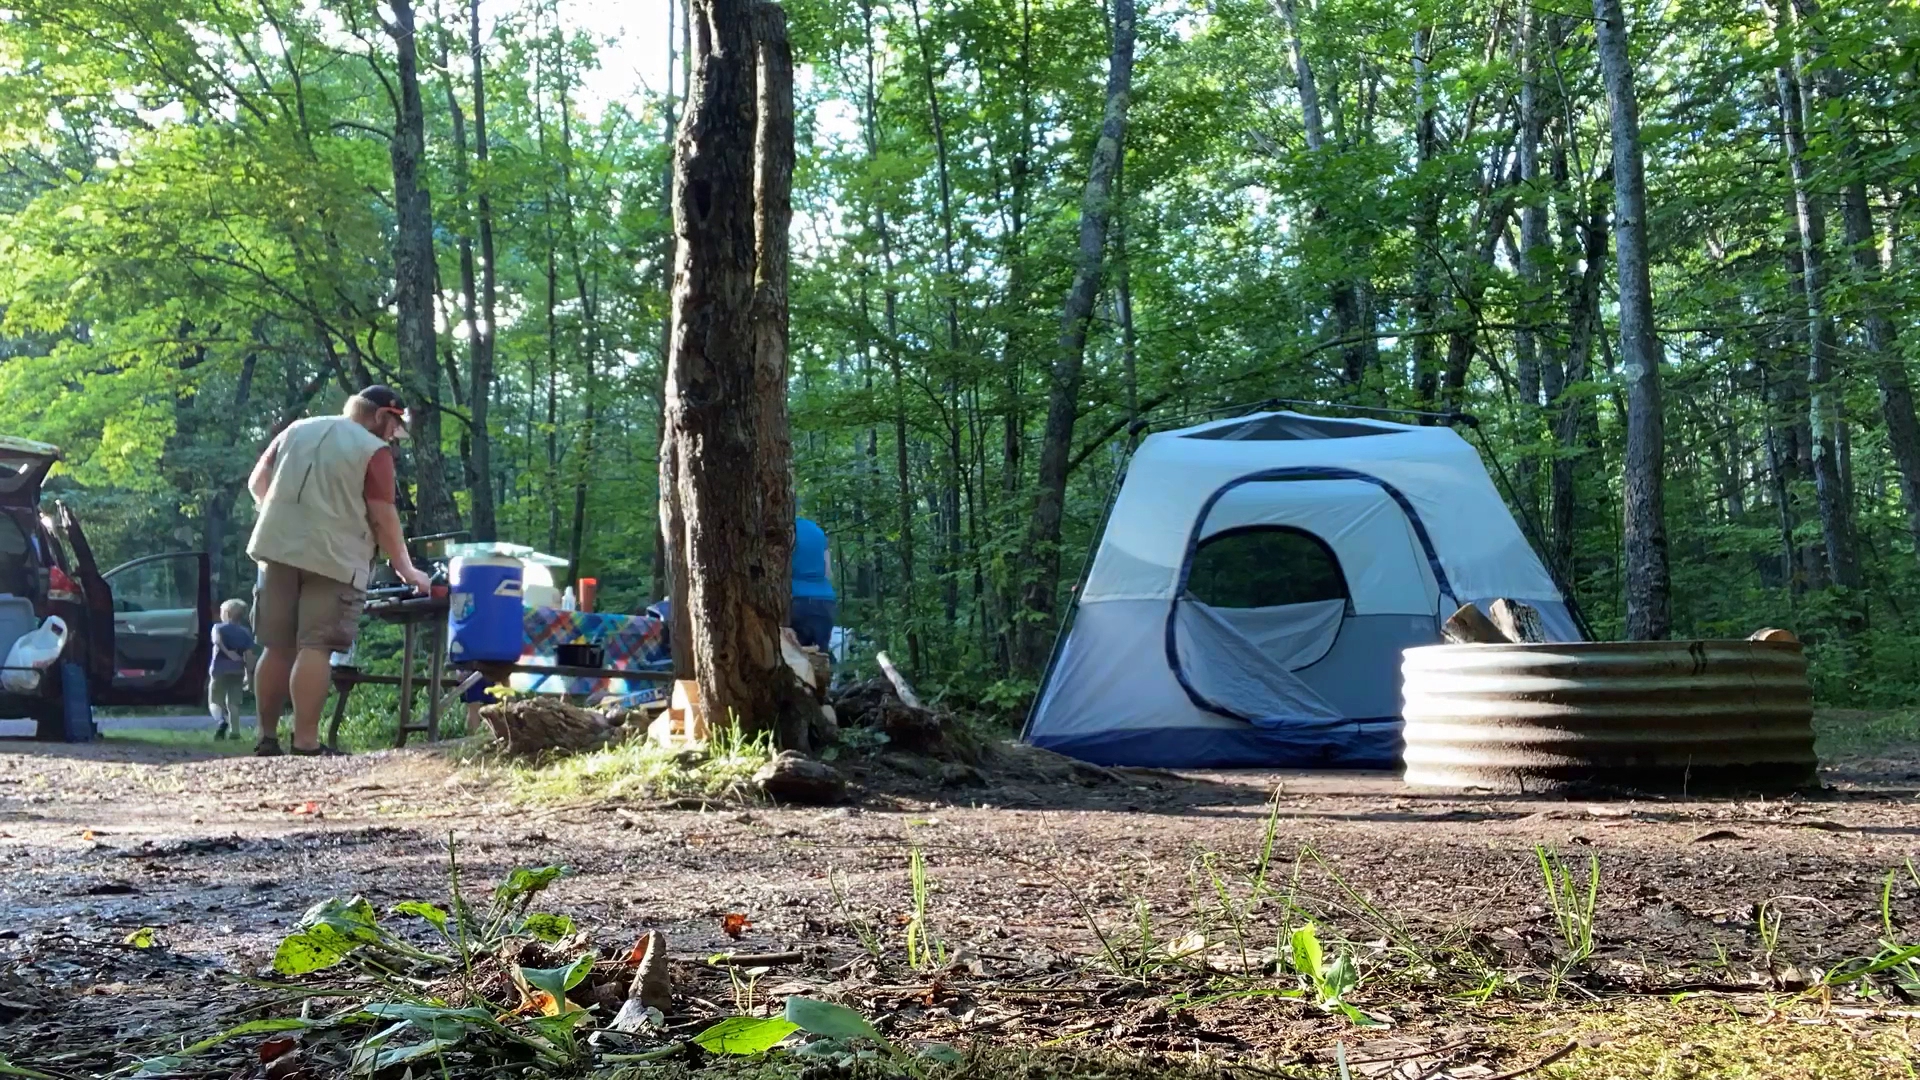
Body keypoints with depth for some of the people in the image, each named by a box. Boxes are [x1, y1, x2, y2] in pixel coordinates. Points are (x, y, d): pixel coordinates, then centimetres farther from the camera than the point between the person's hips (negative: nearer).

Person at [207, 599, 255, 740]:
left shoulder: (219, 627, 2)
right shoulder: (245, 632, 9)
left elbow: (217, 640, -22)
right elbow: (249, 655, 3)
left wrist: (227, 652, -25)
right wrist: (249, 674, 4)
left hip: (220, 670, -3)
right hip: (238, 671, 3)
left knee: (214, 701, 5)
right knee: (233, 703, 8)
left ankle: (223, 721, -24)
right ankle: (234, 731, -1)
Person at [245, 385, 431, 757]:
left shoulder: (297, 430, 16)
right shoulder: (374, 450, -4)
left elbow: (256, 482, 18)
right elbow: (383, 518, -7)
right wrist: (406, 569, 2)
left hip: (277, 549, 6)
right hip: (333, 558, -6)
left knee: (277, 648, 11)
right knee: (315, 649, -9)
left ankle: (267, 738, 15)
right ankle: (305, 742, -12)